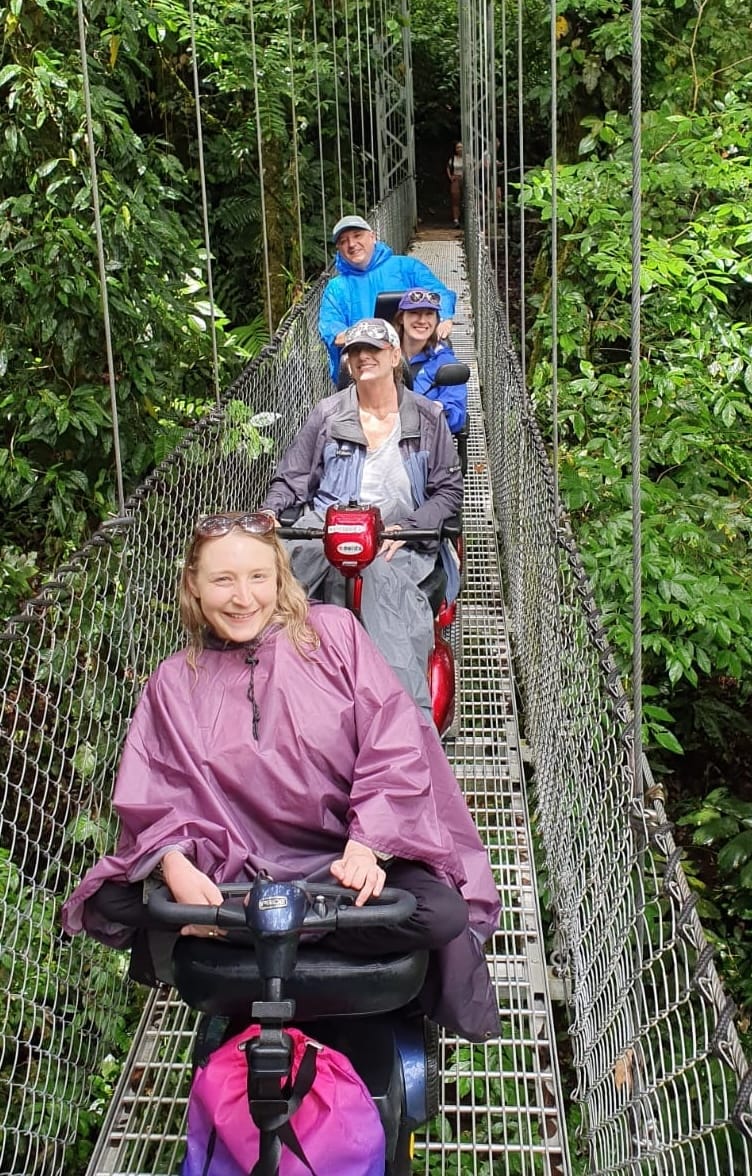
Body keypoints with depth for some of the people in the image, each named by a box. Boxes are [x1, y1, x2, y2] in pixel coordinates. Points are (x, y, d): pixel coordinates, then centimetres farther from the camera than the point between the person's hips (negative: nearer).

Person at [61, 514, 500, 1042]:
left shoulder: (333, 632, -1)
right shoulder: (175, 682, 6)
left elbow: (393, 744, -8)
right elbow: (156, 795, 0)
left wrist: (367, 846, -21)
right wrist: (176, 864, -22)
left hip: (346, 859, -1)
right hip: (239, 869, 1)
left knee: (441, 913, -31)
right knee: (110, 904, -22)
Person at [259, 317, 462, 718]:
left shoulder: (428, 417, 14)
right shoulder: (328, 414, 16)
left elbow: (449, 490, 10)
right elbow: (290, 477, 18)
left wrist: (407, 527, -8)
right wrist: (269, 511, -4)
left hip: (395, 543, -1)